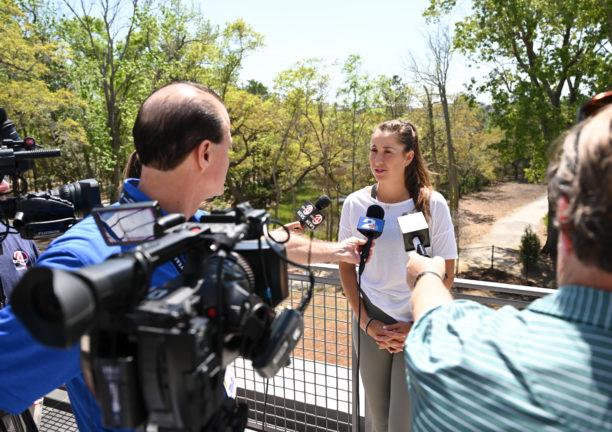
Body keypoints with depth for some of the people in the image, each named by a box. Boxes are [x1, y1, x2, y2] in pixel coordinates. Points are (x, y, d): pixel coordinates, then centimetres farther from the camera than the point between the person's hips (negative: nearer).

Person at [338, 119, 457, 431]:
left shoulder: (432, 204, -9)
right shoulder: (355, 204, -4)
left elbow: (445, 272, -4)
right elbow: (346, 266, 3)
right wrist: (367, 322, -3)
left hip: (419, 327, -2)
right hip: (371, 325, 2)